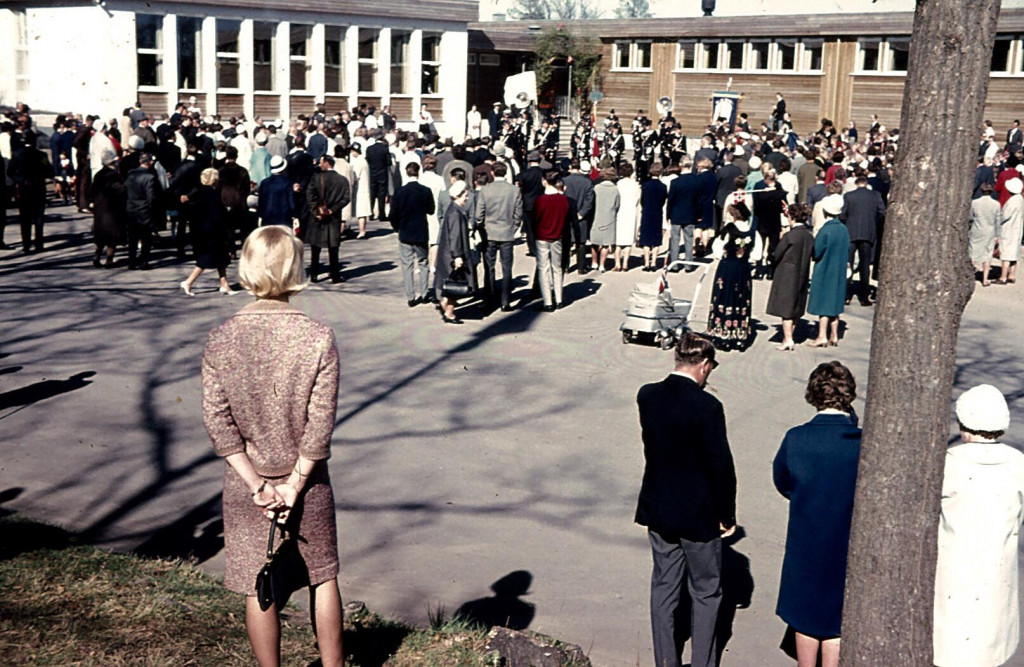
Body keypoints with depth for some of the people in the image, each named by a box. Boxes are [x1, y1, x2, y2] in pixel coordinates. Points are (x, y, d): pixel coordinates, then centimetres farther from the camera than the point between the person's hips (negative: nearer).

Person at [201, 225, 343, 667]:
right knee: (323, 578, 18)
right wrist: (293, 485, -7)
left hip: (246, 485, 1)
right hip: (306, 479, 0)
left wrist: (256, 485, -8)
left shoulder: (220, 340, -10)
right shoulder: (318, 337, -15)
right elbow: (321, 423, -14)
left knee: (258, 589, 13)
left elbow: (217, 422, -11)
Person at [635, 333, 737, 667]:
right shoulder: (707, 406, -22)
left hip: (657, 511, 5)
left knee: (663, 588, 17)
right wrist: (727, 515, -4)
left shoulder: (647, 396, -6)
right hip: (699, 515, -5)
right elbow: (721, 466, -16)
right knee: (706, 593, 13)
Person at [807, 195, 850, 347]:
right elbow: (848, 253, 8)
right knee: (834, 305, 13)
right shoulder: (844, 229, 1)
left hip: (824, 273, -6)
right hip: (839, 273, 6)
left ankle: (822, 336, 0)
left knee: (823, 305, 0)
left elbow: (815, 253, -16)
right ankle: (834, 336, 17)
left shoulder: (825, 230, -19)